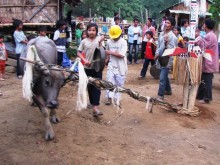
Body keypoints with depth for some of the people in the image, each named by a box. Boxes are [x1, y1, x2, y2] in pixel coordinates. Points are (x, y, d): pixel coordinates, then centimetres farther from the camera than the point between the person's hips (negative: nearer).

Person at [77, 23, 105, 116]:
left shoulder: (99, 39, -3)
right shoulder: (84, 41, -2)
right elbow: (79, 53, 3)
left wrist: (100, 43, -18)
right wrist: (84, 60, -12)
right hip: (87, 67, 1)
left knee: (97, 86, -6)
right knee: (90, 86, 12)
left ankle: (95, 107, -10)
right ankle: (93, 103, 30)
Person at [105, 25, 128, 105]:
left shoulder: (123, 42, -12)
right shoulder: (109, 41, 1)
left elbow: (121, 55, -20)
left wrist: (110, 52, -16)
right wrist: (108, 58, 1)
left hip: (120, 67, -3)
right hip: (111, 65, 3)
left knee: (119, 83, 8)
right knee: (110, 82, 0)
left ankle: (117, 98, 21)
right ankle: (109, 97, 7)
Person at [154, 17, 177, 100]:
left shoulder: (173, 37, -14)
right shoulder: (162, 34, 8)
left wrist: (166, 43, -31)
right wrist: (157, 54, 2)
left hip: (167, 60, -8)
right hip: (160, 58, 8)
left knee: (162, 78, -10)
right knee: (164, 76, 22)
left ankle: (160, 95, -3)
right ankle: (168, 90, 39)